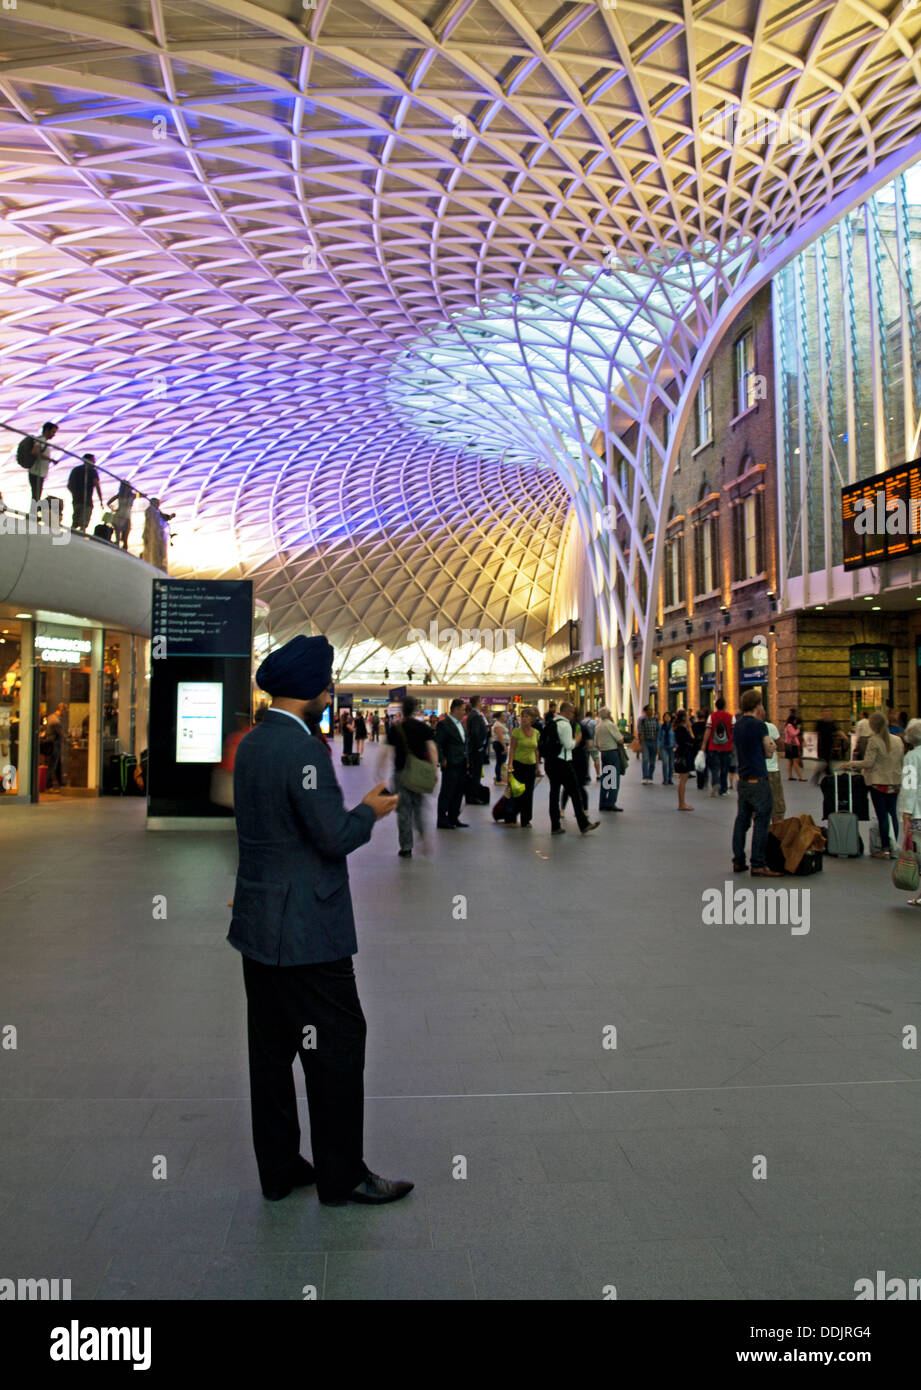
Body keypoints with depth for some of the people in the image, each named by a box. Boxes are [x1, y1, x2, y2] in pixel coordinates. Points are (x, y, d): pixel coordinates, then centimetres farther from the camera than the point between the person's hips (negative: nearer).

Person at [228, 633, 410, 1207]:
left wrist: (352, 802, 15)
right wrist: (370, 810, -3)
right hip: (306, 930, -9)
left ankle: (279, 1169, 29)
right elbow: (334, 836, -21)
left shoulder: (252, 744, 9)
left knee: (272, 1047, 16)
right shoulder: (303, 749, -19)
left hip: (259, 923, 9)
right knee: (339, 1044, 4)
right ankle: (342, 1176, 17)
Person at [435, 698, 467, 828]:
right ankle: (442, 821, 7)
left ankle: (453, 819, 23)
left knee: (458, 792, 13)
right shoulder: (444, 724, -12)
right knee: (446, 793, -1)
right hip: (450, 765, -8)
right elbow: (437, 743, -15)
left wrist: (466, 759, 13)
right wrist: (442, 760, -18)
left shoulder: (460, 723, 14)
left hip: (461, 764, 9)